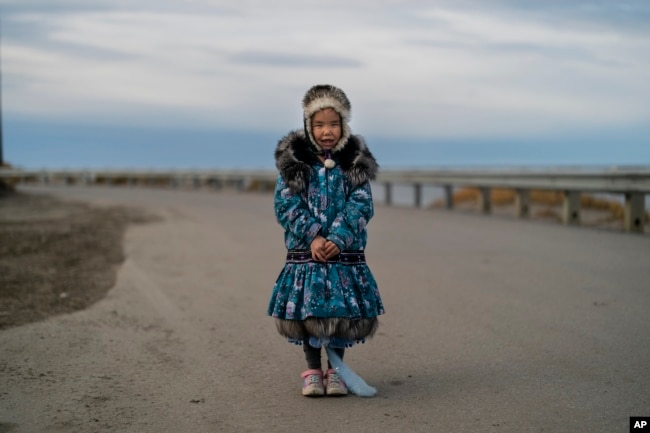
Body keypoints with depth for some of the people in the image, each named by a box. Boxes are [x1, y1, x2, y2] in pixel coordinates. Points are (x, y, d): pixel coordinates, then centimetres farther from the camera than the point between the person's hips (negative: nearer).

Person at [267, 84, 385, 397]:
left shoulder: (355, 163, 2)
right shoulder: (293, 161, 1)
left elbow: (361, 205, -5)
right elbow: (286, 204, -6)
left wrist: (338, 239, -18)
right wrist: (313, 236, -17)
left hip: (345, 253, 0)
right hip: (304, 252, 0)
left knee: (343, 313, 2)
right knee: (307, 313, 4)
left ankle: (335, 371, 20)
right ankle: (313, 371, 20)